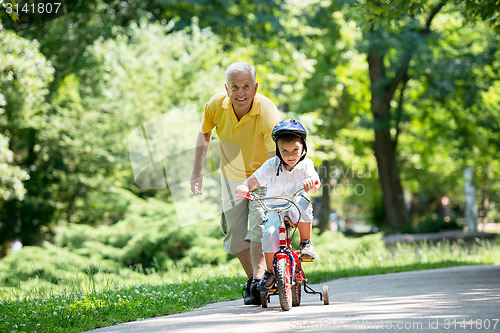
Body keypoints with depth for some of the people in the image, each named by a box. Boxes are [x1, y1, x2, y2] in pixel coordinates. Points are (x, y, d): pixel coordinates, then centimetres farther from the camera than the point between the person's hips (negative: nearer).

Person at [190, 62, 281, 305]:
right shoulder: (216, 105, -19)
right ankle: (252, 280, 24)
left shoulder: (267, 112, -32)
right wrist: (198, 171, 2)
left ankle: (259, 278, -29)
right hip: (232, 177, 4)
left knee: (260, 223, -26)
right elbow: (204, 133, 4)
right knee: (235, 233, 5)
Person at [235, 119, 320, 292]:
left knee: (302, 203, -36)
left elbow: (316, 183, -24)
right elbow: (254, 179, -17)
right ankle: (270, 273, -3)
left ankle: (306, 243, -17)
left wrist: (311, 181, -49)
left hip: (296, 208, 0)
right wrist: (245, 187, -40)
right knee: (270, 235, -26)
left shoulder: (306, 164, -8)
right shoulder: (272, 165, -10)